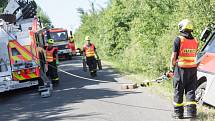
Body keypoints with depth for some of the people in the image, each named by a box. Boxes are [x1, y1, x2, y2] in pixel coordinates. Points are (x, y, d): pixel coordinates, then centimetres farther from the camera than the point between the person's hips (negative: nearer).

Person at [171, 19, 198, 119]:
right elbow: (194, 55, 8)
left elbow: (174, 56, -10)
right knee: (190, 91, 9)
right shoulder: (195, 41, 7)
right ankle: (191, 112, 6)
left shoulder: (179, 40, -10)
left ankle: (178, 113, 10)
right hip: (193, 69, 4)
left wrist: (173, 65, 2)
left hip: (181, 69, -4)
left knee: (178, 91, 6)